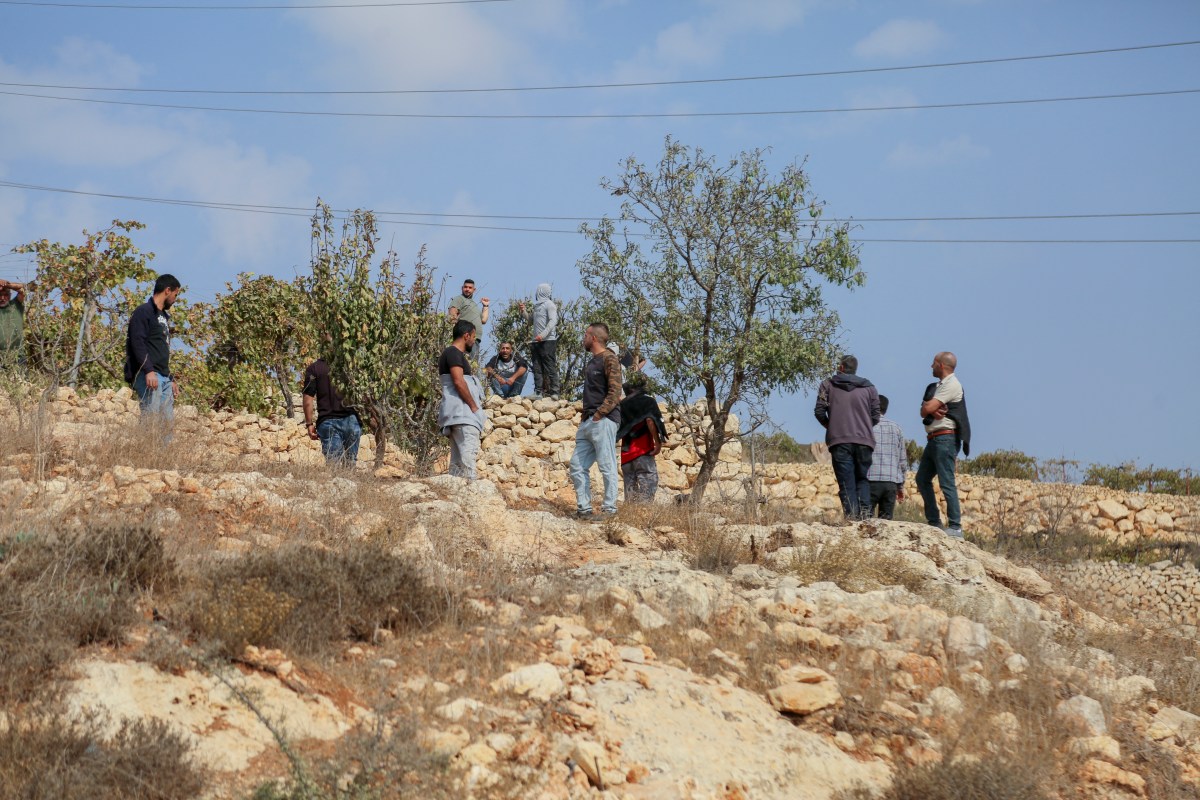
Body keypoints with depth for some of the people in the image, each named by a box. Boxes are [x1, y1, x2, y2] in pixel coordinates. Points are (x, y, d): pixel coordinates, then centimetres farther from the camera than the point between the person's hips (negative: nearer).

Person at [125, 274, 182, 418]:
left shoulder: (164, 316, 25)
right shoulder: (143, 312, -4)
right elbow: (138, 343, -15)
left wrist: (171, 379, 26)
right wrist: (148, 371, -24)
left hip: (164, 378, 9)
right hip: (148, 375, -9)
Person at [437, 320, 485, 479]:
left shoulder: (456, 354, 24)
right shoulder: (454, 353, -7)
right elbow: (458, 382, -17)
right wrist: (474, 406, -14)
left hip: (457, 413, 11)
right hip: (462, 412, -11)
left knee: (457, 455, 7)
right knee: (469, 450, -18)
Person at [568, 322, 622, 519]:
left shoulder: (609, 359, -6)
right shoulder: (591, 362, 22)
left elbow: (615, 393, -15)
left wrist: (599, 415, -19)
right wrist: (585, 416, 15)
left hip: (604, 421, -10)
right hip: (587, 422, 10)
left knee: (607, 466, -6)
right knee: (577, 466, 6)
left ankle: (609, 509, -3)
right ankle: (584, 508, 9)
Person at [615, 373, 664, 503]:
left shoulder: (622, 405, 17)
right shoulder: (647, 400, 0)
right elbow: (650, 420, -17)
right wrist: (658, 442, -14)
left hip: (626, 453, 6)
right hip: (643, 450, -6)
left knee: (630, 484, 9)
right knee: (648, 482, -8)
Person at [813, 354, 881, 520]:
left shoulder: (828, 384, 7)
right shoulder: (869, 387, 11)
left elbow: (819, 411, 1)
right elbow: (876, 416, 8)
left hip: (839, 440, -2)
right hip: (864, 441, 2)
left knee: (847, 482, -2)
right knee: (863, 479, 12)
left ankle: (851, 517, -14)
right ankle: (864, 512, -7)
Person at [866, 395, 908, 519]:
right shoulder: (896, 428, 14)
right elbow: (903, 461, 14)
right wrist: (901, 486, 21)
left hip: (871, 480, -4)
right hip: (891, 481, 4)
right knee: (886, 520, 5)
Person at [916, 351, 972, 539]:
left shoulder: (951, 385, -10)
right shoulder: (936, 386, 20)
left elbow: (927, 408, -17)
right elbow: (924, 412, 11)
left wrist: (930, 407, 5)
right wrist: (932, 410, -10)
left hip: (945, 438, -10)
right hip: (934, 439, 10)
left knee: (946, 483, -13)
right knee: (922, 479, 11)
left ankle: (955, 527, -14)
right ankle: (934, 522, 15)